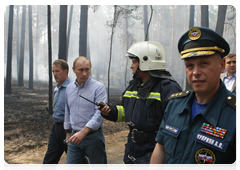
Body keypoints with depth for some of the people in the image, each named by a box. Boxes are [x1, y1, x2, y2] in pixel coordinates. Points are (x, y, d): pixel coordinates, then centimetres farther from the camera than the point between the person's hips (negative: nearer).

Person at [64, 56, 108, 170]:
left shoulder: (98, 88, -11)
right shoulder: (69, 88, 9)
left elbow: (100, 114, -20)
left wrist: (83, 132, -27)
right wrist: (68, 133, 20)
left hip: (93, 137, -5)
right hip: (75, 137, 5)